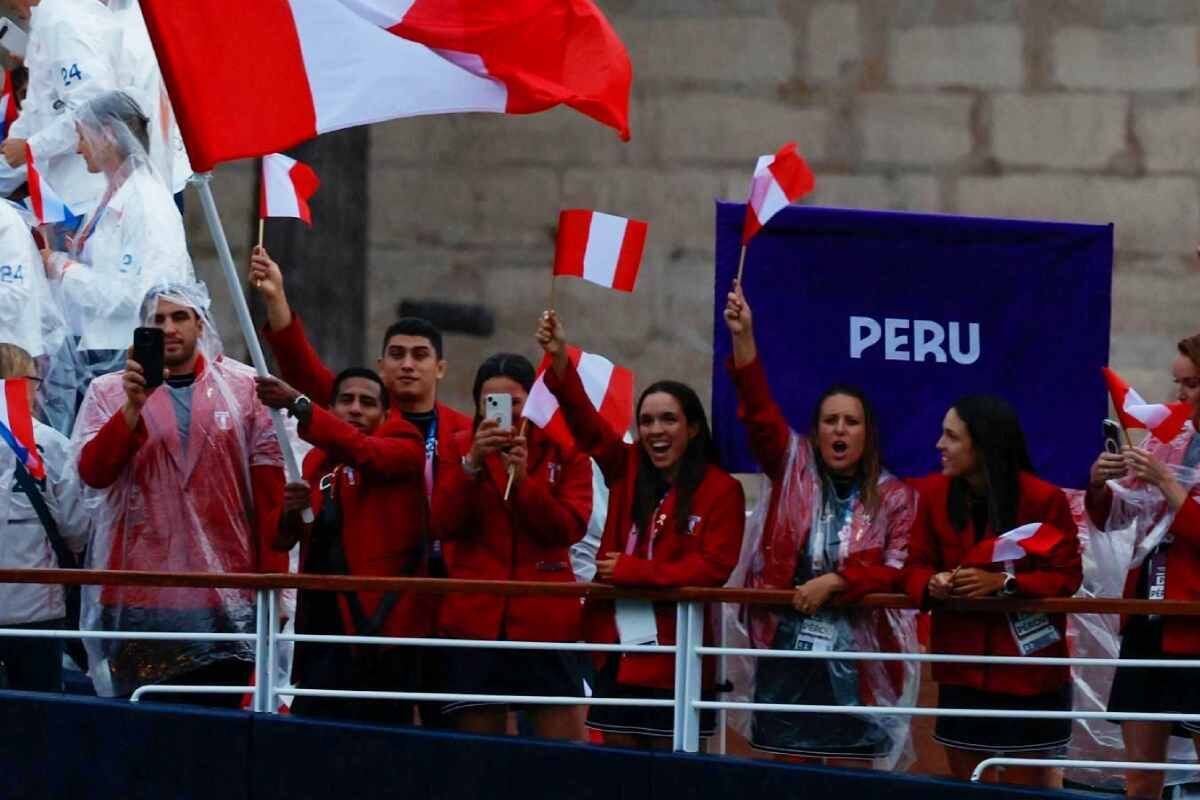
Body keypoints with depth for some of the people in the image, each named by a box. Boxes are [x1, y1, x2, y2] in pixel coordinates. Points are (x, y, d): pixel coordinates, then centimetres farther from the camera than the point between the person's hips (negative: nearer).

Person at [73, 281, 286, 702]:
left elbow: (270, 490, 6)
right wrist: (134, 406, -16)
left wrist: (273, 579, 1)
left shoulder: (243, 388, 7)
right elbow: (92, 471, -6)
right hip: (139, 597, 0)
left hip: (225, 599, 0)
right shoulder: (109, 393, 7)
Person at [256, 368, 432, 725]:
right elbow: (282, 539, 23)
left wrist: (299, 405, -26)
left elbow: (364, 452, -20)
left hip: (380, 624, -5)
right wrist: (290, 514, 0)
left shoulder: (405, 448, 3)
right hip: (323, 628, 5)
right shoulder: (316, 461, 18)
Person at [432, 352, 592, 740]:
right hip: (474, 617, 1)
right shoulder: (459, 448, 7)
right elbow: (444, 526, -4)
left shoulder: (563, 450, 5)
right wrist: (473, 464, -16)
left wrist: (523, 478, -17)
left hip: (545, 619, -1)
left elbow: (571, 528, -6)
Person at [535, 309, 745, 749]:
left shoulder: (721, 490, -5)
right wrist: (559, 360, -17)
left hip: (674, 652, -5)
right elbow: (586, 421, -2)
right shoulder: (627, 470, 10)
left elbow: (713, 567, -12)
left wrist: (634, 571, -14)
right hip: (616, 643, 5)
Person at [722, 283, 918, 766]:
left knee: (851, 764, 0)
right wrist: (744, 338, -16)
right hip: (788, 648, 2)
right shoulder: (794, 471, 7)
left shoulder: (895, 498, 2)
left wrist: (836, 581, -17)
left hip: (856, 655, -2)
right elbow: (758, 412, -4)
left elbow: (899, 571, -4)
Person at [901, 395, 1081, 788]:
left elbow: (1066, 576, -10)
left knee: (1024, 782, 0)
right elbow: (916, 566, 6)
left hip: (1026, 670, -4)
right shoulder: (934, 493, 1)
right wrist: (932, 583, -19)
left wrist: (1003, 583, -24)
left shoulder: (1043, 499, -11)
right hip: (961, 668, 4)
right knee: (963, 782, 9)